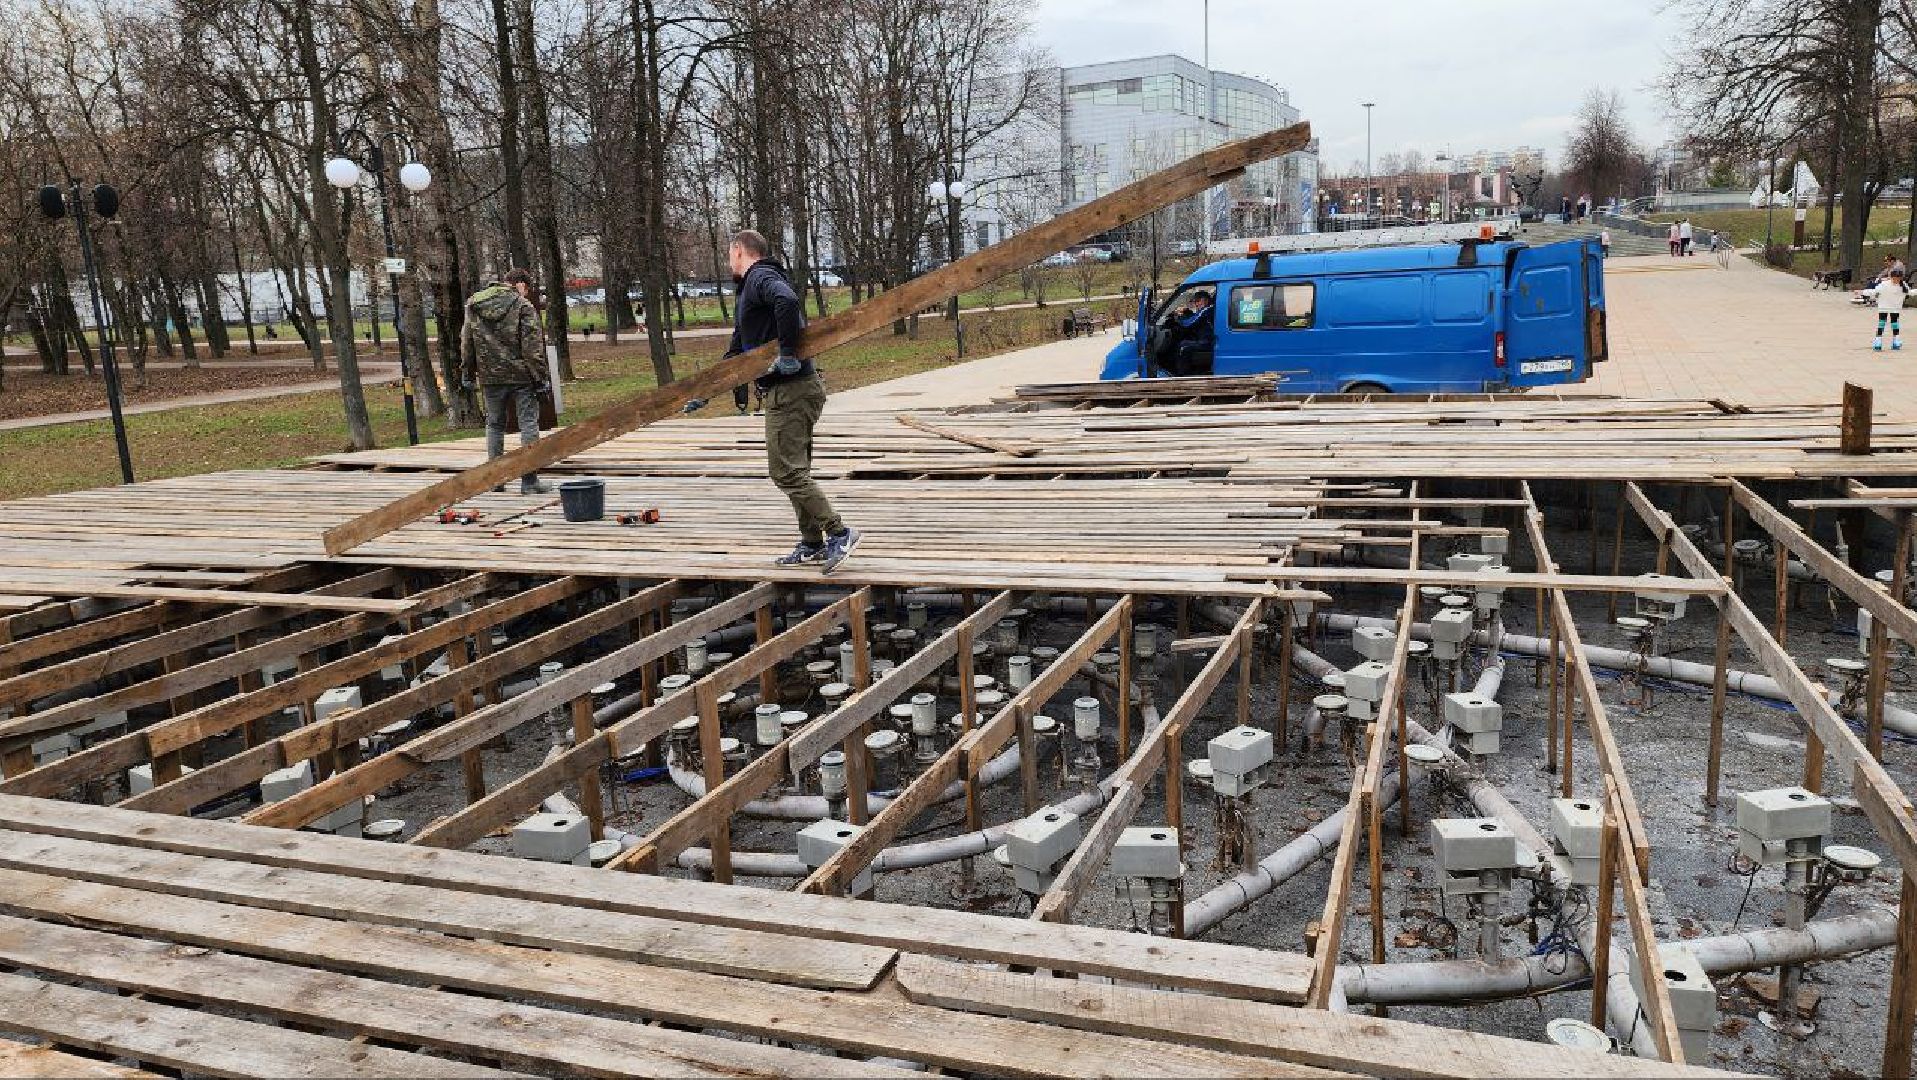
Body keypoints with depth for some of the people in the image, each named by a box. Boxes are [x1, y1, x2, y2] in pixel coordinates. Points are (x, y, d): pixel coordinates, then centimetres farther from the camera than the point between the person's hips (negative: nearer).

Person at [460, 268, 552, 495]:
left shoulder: (474, 305, 10)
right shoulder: (523, 306, -7)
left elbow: (466, 342, 14)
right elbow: (533, 346, -10)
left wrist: (468, 372, 20)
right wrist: (539, 377, -7)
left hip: (490, 377, 5)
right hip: (520, 376, -4)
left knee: (494, 425, 15)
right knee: (528, 424, 1)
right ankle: (529, 481, -2)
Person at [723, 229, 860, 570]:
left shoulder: (760, 278, -9)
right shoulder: (749, 289, 24)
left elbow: (787, 301, -34)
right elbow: (738, 348, 31)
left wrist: (788, 352, -29)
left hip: (789, 391, -11)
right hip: (798, 389, 11)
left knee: (785, 471, -11)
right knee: (794, 470, 15)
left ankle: (839, 533, -11)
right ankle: (812, 543, 21)